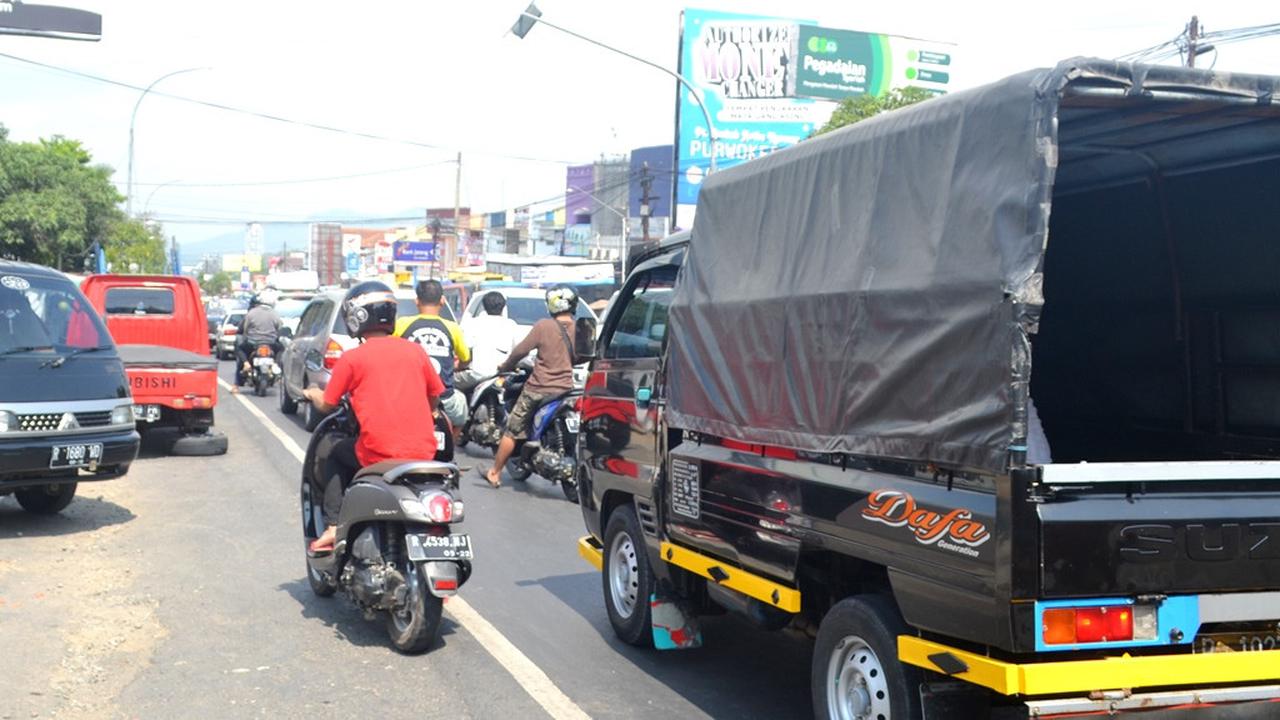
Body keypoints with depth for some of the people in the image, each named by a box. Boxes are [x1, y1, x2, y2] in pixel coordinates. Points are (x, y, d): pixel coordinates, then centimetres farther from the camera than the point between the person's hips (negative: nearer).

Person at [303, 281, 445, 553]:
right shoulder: (414, 351, 6)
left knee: (336, 457, 25)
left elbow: (327, 405, 6)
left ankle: (332, 527, 15)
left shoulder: (352, 358, -2)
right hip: (424, 453, 4)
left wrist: (312, 393, 28)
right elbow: (435, 395, 15)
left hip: (379, 455, -3)